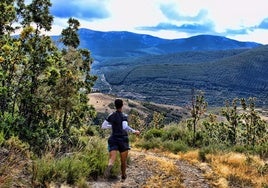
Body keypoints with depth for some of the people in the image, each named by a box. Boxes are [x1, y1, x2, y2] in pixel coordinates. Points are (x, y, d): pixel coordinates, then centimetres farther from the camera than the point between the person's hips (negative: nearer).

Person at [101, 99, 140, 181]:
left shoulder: (111, 115, 3)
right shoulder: (124, 116, -11)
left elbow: (103, 126, 9)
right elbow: (125, 127, -28)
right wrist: (134, 131, -15)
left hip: (113, 139, 2)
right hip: (123, 140, -2)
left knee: (112, 159, -10)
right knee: (123, 160, 17)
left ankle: (109, 167, -44)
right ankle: (123, 177, 35)